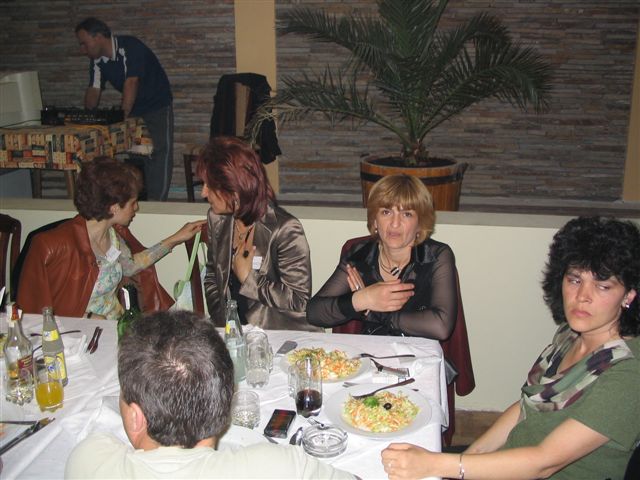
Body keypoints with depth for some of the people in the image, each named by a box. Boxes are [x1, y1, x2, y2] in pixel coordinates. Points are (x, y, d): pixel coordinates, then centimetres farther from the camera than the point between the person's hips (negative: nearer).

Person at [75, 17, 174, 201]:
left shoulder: (129, 48, -24)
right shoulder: (97, 61, -1)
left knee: (159, 154, -13)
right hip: (133, 109, 7)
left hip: (157, 106, -7)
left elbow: (131, 83, -33)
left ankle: (155, 204, -11)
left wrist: (123, 115, -38)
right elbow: (94, 90, -1)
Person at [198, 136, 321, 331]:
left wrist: (247, 278, -13)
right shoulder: (217, 219, 3)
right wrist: (221, 322, 2)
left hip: (283, 336, -4)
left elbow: (299, 300, -14)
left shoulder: (285, 230, -16)